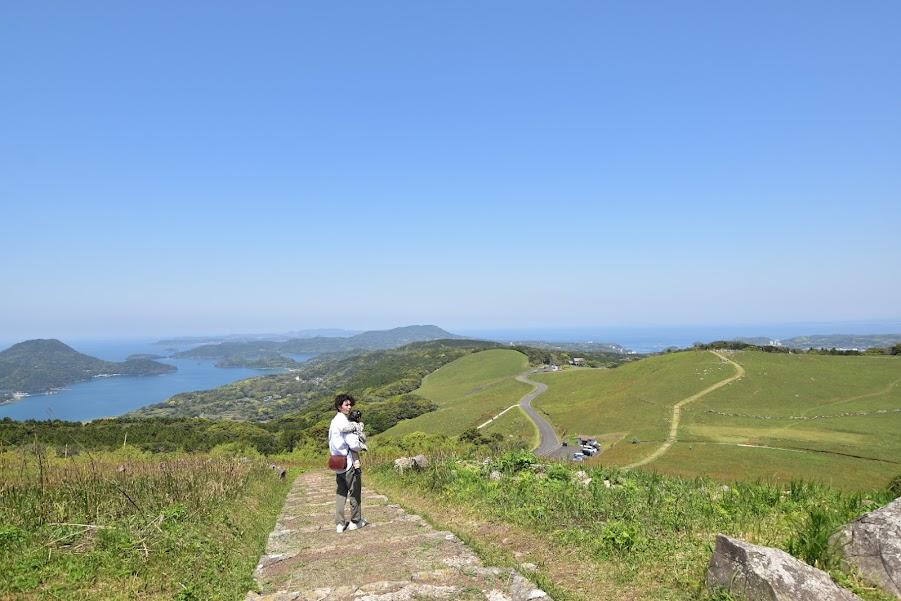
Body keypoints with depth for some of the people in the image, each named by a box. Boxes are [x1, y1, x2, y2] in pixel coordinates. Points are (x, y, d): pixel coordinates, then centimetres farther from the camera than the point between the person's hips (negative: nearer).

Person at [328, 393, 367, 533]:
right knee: (355, 493, 7)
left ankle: (339, 523, 13)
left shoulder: (334, 421, 10)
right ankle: (355, 521, 17)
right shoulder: (344, 422, -20)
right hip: (349, 463, -8)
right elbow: (354, 444, -24)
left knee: (340, 493, 12)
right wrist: (361, 447, -2)